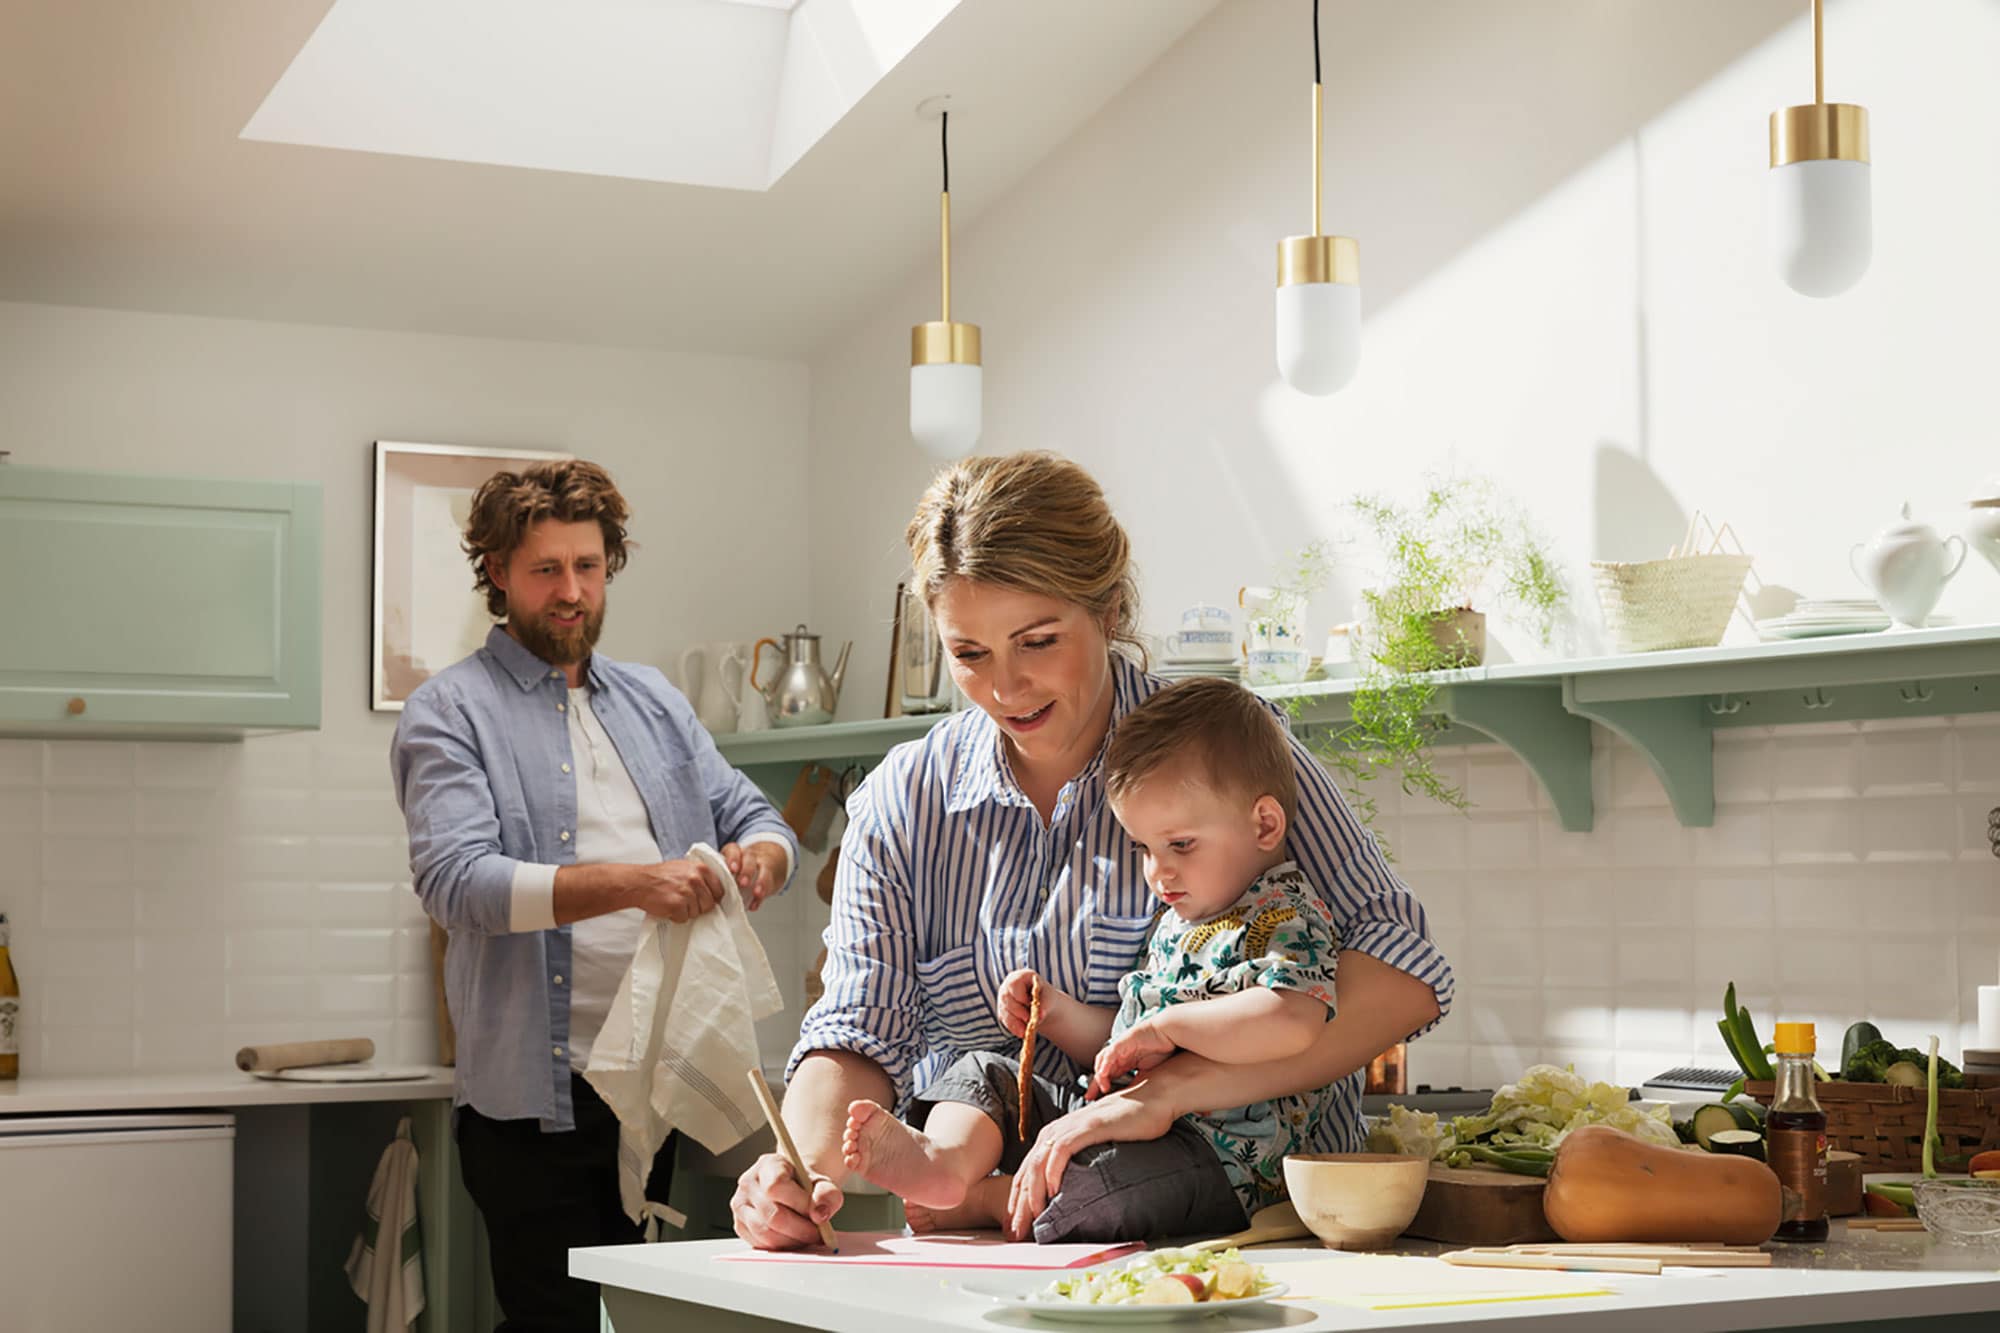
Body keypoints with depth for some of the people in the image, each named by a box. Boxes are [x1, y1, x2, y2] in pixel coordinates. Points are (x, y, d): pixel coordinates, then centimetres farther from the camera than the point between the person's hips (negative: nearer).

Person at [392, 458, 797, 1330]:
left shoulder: (653, 701, 18)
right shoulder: (451, 713, -1)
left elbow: (751, 815, 16)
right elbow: (456, 881, -16)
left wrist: (761, 855, -10)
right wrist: (629, 884, -28)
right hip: (539, 1094, -5)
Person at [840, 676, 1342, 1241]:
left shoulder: (1289, 917, -10)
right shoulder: (1176, 922, 18)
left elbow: (1294, 1021, -32)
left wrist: (1170, 1024, -25)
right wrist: (1052, 1011, 8)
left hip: (1217, 1163, -9)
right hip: (1125, 1121, 10)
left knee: (1136, 1175, -41)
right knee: (985, 1071, 6)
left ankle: (981, 1202, -25)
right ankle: (945, 1157, -23)